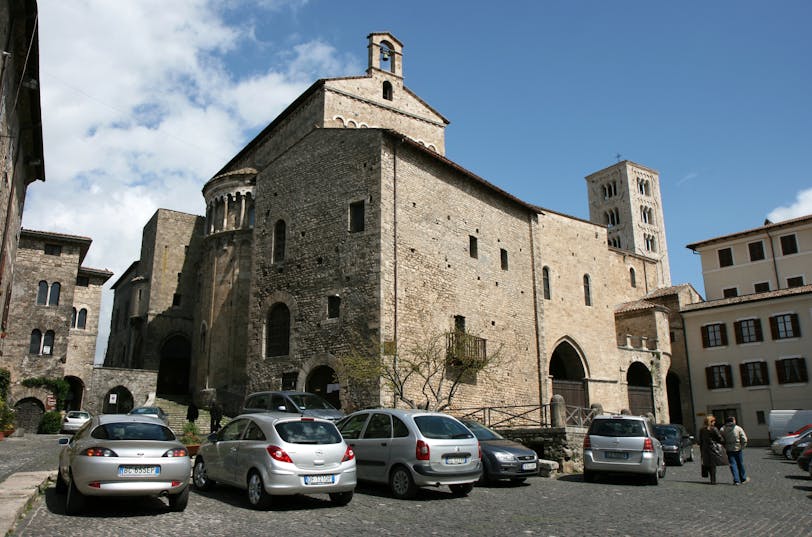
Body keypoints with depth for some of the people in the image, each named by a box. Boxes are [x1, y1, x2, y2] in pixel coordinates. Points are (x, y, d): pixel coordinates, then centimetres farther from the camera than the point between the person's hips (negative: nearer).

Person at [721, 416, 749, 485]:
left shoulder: (723, 429, -3)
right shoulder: (738, 428, -7)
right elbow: (744, 439, -11)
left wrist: (724, 447, 7)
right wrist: (742, 446, 3)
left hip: (729, 450, 1)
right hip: (738, 449, -1)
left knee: (733, 464, 4)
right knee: (740, 464, 14)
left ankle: (736, 480, -1)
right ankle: (743, 479, 28)